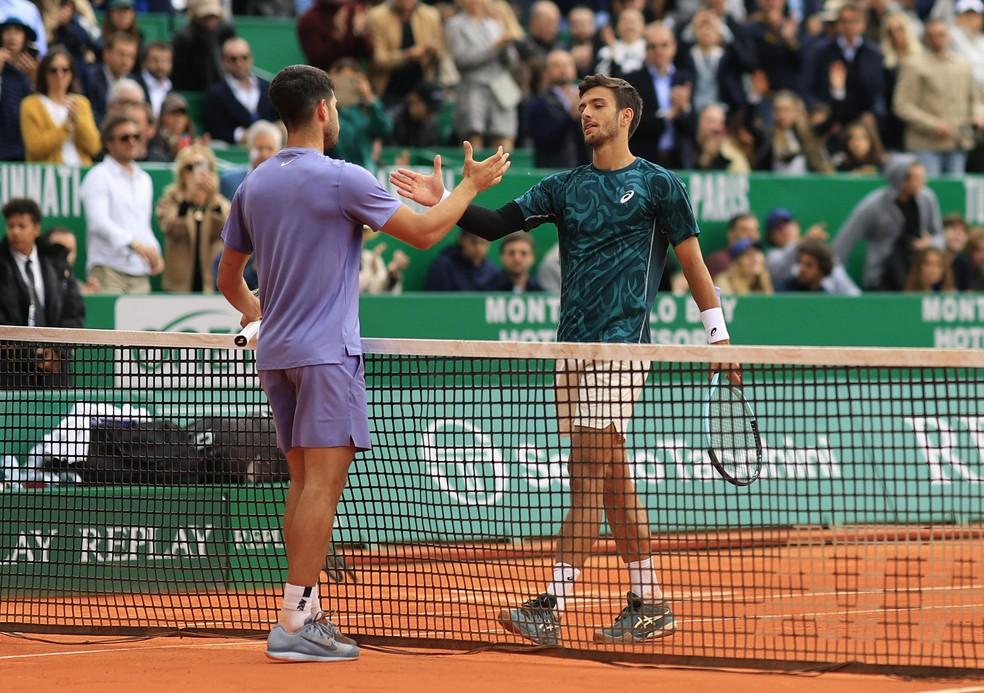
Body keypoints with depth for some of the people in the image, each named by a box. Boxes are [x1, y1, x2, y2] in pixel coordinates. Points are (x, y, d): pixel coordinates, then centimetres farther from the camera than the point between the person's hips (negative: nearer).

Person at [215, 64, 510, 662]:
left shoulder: (254, 186, 11)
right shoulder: (342, 179, -10)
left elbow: (229, 278, 19)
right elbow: (423, 232, -5)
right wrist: (471, 185, 8)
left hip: (276, 353, 8)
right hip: (326, 353, -7)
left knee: (305, 483, 12)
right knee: (322, 484, -9)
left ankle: (305, 613, 11)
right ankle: (293, 624, -15)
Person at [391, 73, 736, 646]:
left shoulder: (658, 184, 1)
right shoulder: (565, 186, 15)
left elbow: (693, 261, 2)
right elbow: (498, 224, 7)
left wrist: (718, 335, -2)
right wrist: (446, 202, -8)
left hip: (620, 345, -7)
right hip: (573, 349, 7)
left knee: (589, 477, -12)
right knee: (612, 479, 9)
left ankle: (554, 603, -17)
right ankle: (650, 603, 16)